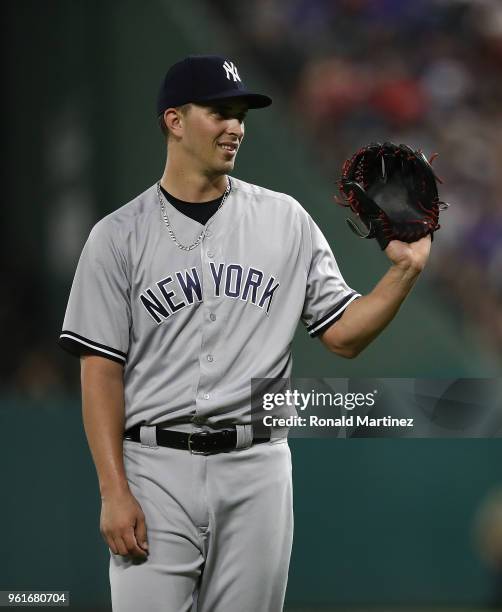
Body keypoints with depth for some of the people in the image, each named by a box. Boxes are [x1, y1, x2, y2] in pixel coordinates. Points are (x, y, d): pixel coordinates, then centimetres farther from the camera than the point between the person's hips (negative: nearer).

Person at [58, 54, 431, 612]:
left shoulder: (284, 220, 9)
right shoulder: (118, 236, 2)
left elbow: (343, 335, 8)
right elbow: (101, 370, -1)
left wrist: (404, 272, -8)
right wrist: (113, 492, -10)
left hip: (258, 467, 2)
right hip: (156, 467, -2)